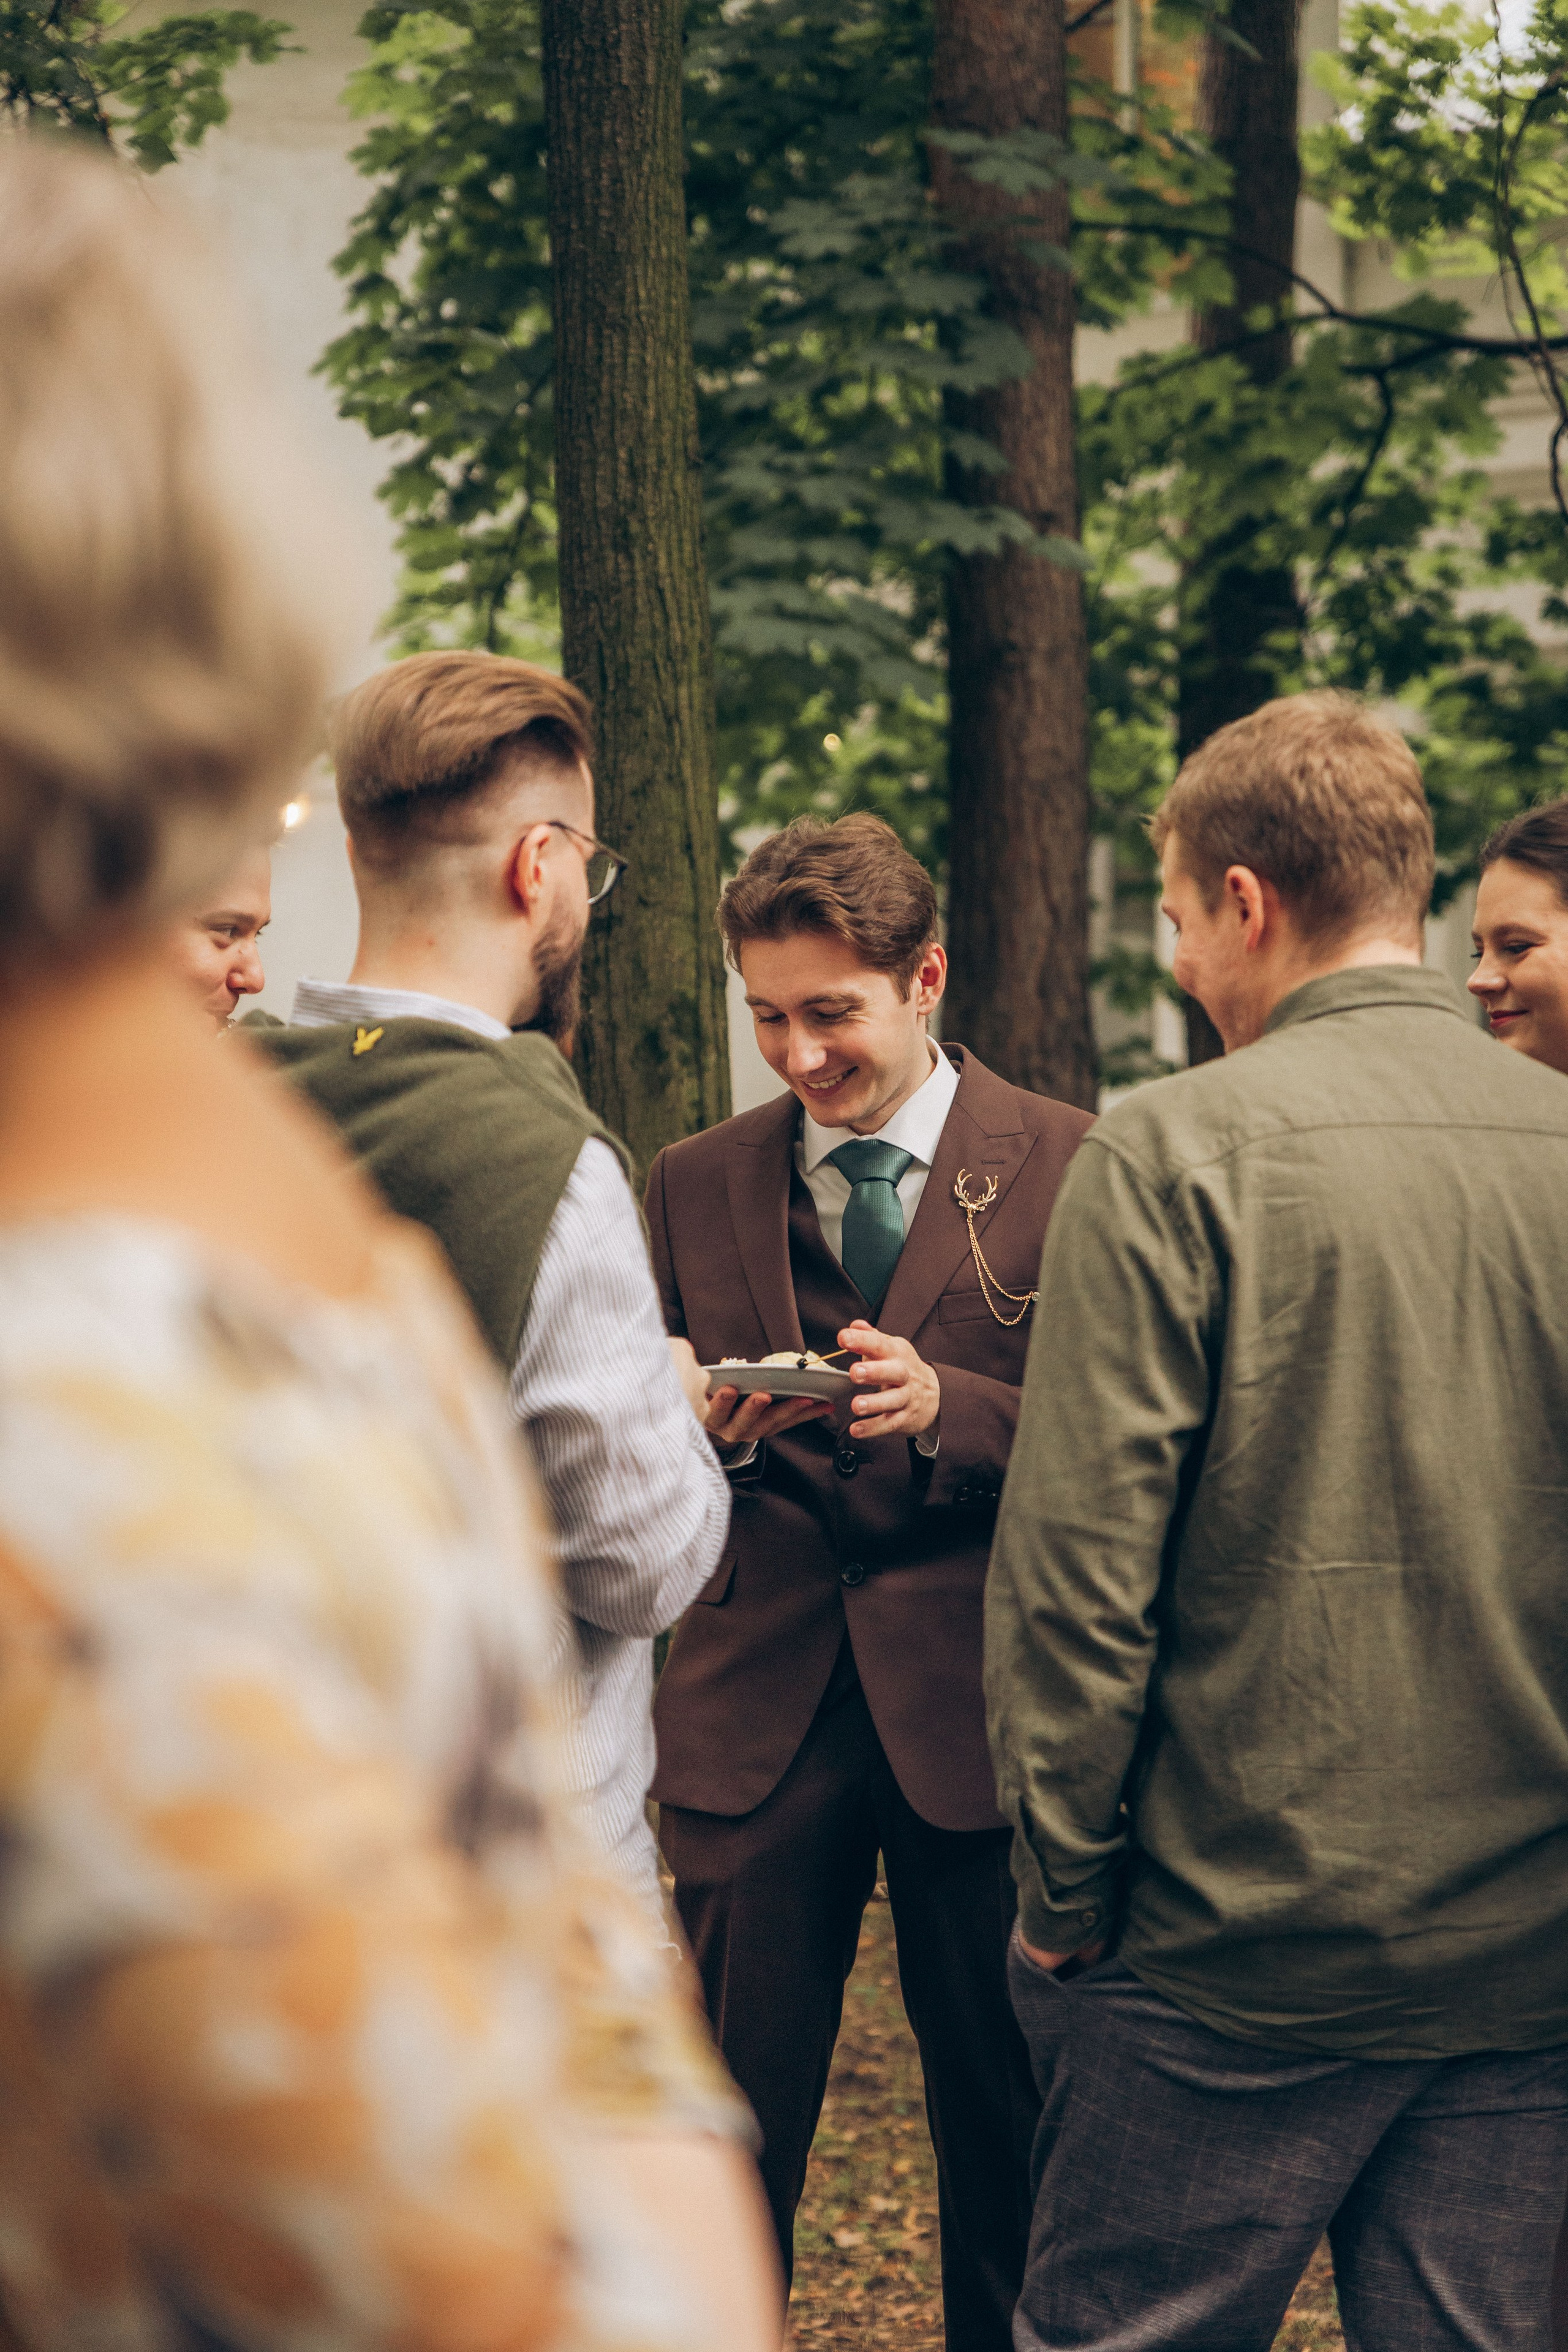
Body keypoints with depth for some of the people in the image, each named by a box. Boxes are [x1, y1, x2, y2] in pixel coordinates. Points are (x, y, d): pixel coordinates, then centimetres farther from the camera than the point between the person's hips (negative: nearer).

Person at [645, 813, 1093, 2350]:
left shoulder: (1072, 1169, -1)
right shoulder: (693, 1186, 9)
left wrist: (948, 1406, -22)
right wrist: (689, 1431, -10)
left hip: (979, 1703, -2)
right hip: (758, 1704, 2)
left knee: (1007, 2131, 7)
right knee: (729, 2122, 3)